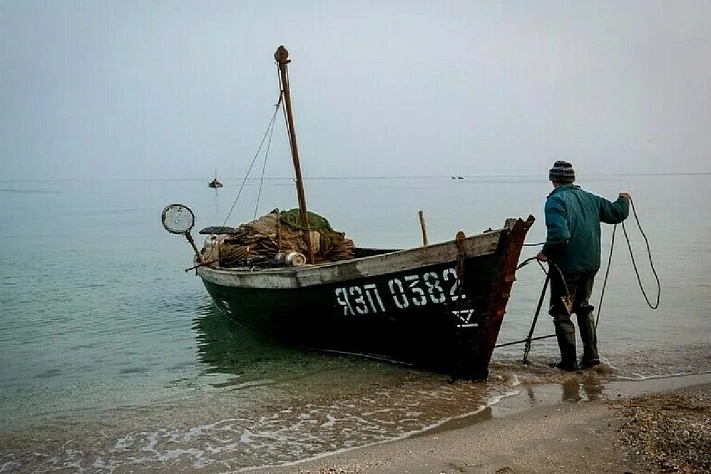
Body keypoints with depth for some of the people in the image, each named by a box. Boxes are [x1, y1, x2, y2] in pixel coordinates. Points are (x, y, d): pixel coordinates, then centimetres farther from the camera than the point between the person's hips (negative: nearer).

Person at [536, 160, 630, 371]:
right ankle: (591, 355, 22)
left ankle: (569, 361, 6)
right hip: (590, 264, 7)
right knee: (583, 308, 22)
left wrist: (546, 252, -11)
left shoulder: (556, 201, -14)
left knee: (562, 313, 4)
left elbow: (559, 235, -26)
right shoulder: (590, 198, 6)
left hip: (566, 266, -7)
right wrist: (623, 201, 37)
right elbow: (617, 213, 16)